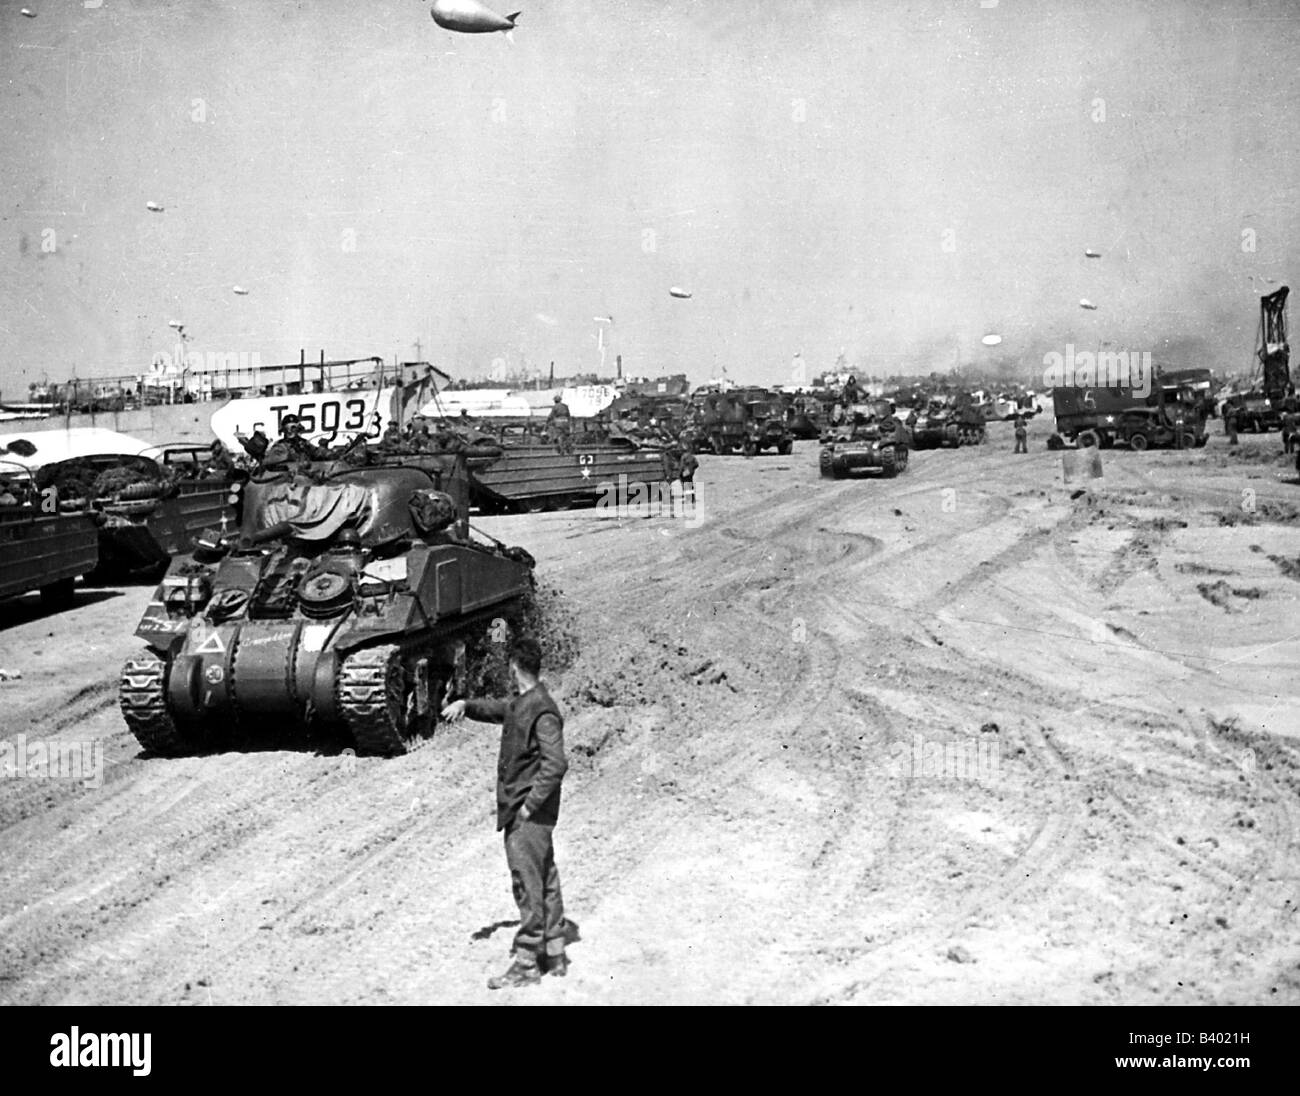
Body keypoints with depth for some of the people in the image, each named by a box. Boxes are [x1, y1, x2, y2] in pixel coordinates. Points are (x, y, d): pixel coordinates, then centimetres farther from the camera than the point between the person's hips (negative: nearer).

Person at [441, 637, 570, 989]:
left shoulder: (542, 711, -19)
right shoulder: (520, 704, 11)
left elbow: (555, 765, -24)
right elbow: (495, 710, 29)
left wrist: (530, 805, -20)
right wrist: (465, 705, 10)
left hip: (529, 816, -10)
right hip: (518, 810, 10)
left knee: (528, 885, -4)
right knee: (544, 882, 15)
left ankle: (526, 965, 2)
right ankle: (554, 956, 23)